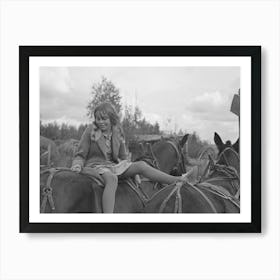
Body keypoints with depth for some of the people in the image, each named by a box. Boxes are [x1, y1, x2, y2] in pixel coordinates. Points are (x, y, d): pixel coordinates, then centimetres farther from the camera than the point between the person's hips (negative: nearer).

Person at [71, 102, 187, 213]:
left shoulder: (118, 133, 6)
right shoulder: (90, 131, -6)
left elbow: (123, 157, 15)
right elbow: (80, 155, -3)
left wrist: (133, 172, 4)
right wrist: (77, 165, -24)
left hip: (114, 165, 5)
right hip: (95, 166, -5)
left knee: (141, 165, -15)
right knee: (112, 179, -39)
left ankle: (176, 180, -14)